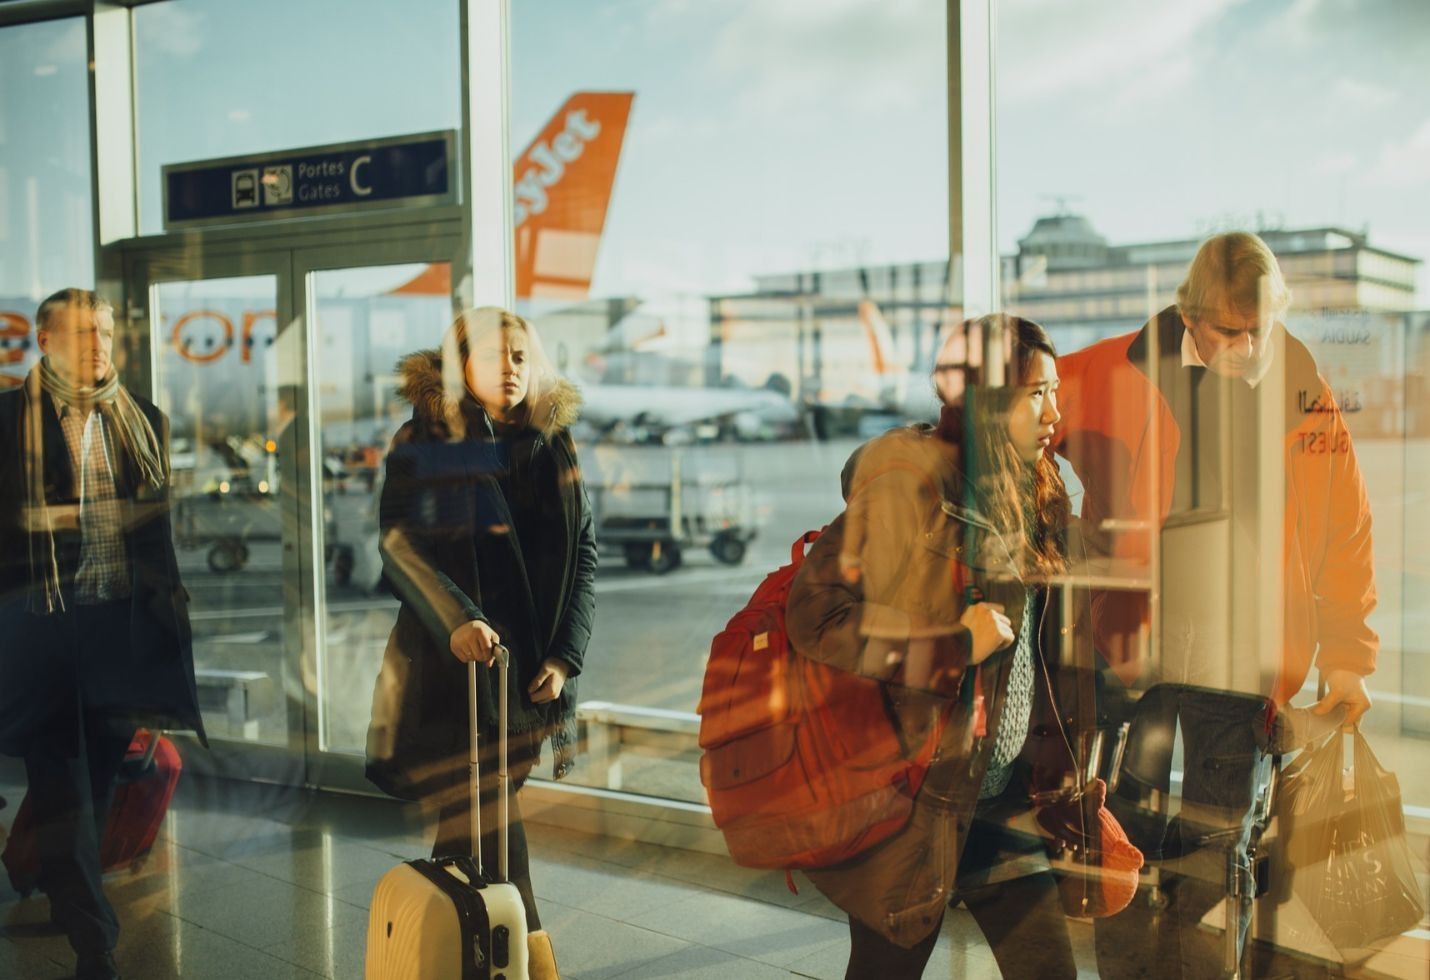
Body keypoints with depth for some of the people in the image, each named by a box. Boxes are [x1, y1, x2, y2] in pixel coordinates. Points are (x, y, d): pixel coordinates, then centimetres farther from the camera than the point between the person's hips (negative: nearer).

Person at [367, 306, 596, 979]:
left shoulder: (553, 445, 7)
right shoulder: (423, 443, -2)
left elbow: (583, 553, 6)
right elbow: (399, 541, -12)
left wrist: (565, 653, -3)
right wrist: (456, 620, -27)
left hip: (529, 664, 3)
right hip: (449, 662, -3)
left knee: (473, 818, 9)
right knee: (484, 824, -3)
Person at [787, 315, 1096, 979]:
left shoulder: (1031, 494, 9)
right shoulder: (909, 482, -17)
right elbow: (814, 614, -21)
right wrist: (953, 649, -22)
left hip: (1000, 793, 7)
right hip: (913, 800, -7)